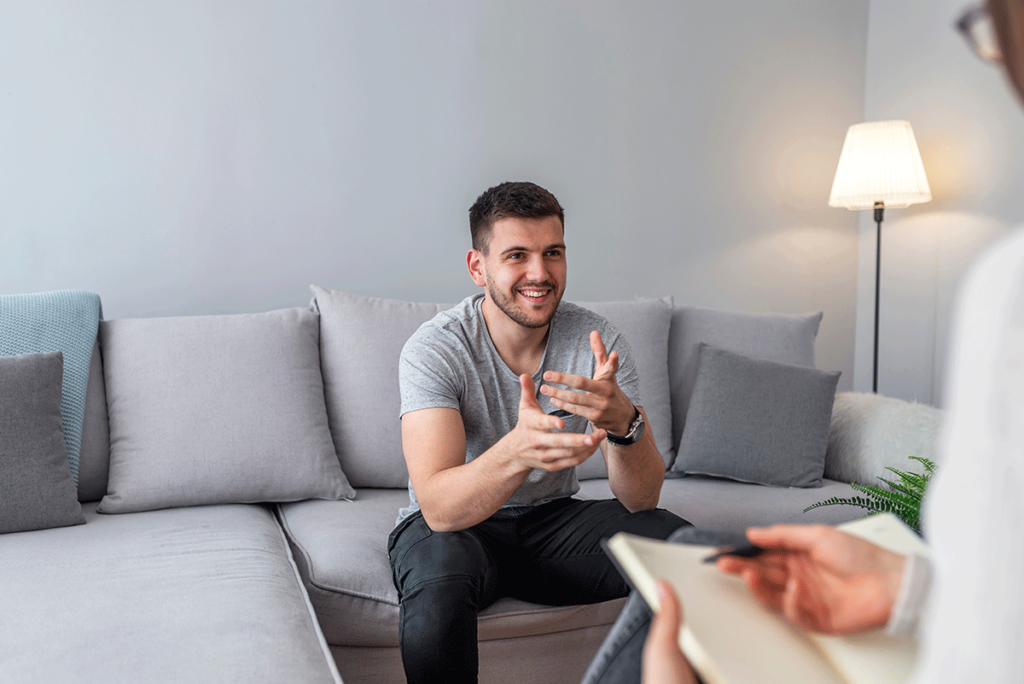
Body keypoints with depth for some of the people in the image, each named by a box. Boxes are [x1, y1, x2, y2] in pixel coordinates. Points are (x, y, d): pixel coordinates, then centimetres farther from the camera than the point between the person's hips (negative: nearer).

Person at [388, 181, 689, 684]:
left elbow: (642, 500, -16)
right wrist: (518, 451, -52)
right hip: (454, 526, -3)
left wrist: (623, 421, -39)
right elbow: (439, 508, -31)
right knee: (438, 579, -37)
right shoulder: (434, 349, -19)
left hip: (552, 520, 3)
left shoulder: (598, 341, -11)